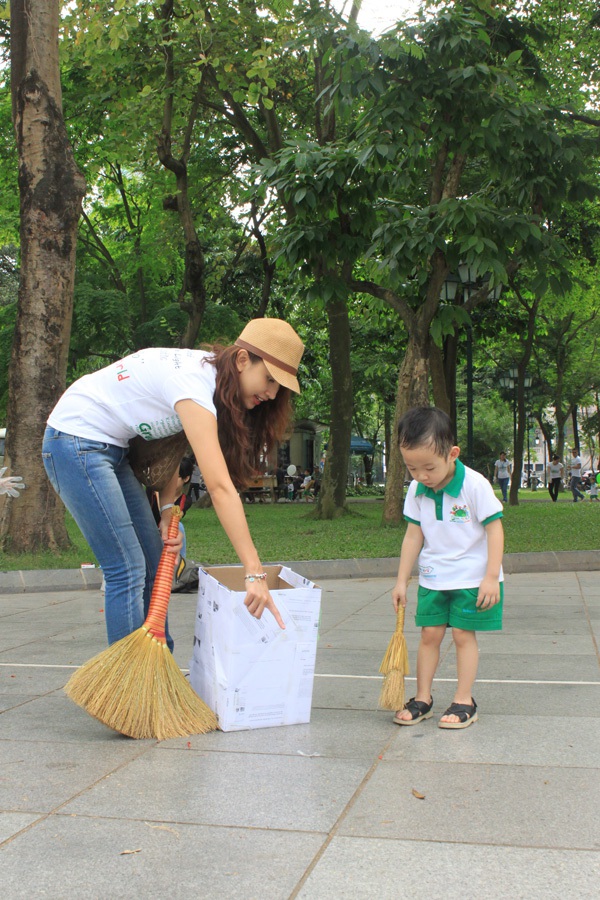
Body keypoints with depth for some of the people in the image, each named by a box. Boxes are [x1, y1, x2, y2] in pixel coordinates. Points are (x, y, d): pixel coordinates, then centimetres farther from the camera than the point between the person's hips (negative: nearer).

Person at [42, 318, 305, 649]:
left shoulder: (209, 373, 0)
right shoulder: (194, 382, -28)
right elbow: (220, 487, -34)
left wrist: (167, 508, -7)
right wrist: (254, 572, -35)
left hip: (110, 447, 9)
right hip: (75, 443, -9)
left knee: (153, 565, 8)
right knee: (128, 570, -12)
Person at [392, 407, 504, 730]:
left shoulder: (474, 485, -18)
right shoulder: (416, 490, -3)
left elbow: (495, 529, -13)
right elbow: (413, 536, 4)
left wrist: (491, 577, -16)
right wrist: (401, 580, 4)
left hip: (472, 578, -4)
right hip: (432, 578, 4)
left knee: (463, 634, -1)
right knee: (429, 634, 6)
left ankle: (464, 701, 10)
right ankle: (422, 698, 15)